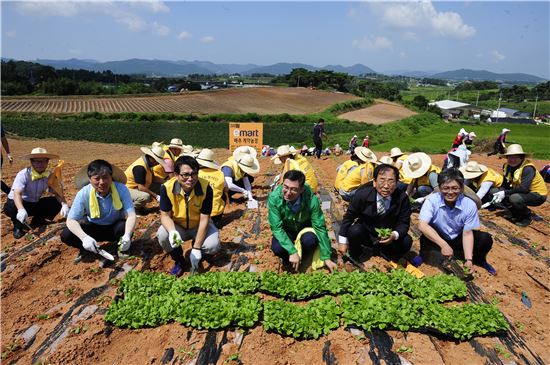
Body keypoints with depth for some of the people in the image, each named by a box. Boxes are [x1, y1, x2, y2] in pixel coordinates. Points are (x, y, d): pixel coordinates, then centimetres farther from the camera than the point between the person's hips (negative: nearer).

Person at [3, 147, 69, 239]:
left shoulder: (49, 175, -10)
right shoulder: (24, 174, -25)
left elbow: (57, 193, -10)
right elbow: (17, 193, -37)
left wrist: (64, 205, -32)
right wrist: (21, 210, -57)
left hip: (35, 204, 5)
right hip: (19, 203, -4)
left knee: (57, 203, -17)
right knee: (11, 208, -38)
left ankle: (37, 221, 8)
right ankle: (18, 226, -4)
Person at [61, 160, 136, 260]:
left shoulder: (121, 189, -24)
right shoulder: (84, 193, -21)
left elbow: (131, 216, -29)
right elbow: (71, 220, -22)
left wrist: (127, 235, -49)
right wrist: (84, 237, -42)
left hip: (115, 227, -1)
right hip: (93, 227, 1)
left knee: (124, 227, -35)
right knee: (66, 235, -23)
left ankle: (123, 249, -3)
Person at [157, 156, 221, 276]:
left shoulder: (206, 188, -27)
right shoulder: (167, 187, -25)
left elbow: (204, 219, -22)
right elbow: (165, 215, -16)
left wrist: (196, 248, -25)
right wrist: (172, 231, -39)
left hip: (199, 226, 0)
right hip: (177, 226, 1)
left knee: (213, 246, -27)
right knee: (162, 235, -30)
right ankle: (178, 260, 2)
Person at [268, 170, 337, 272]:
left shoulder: (311, 199, -30)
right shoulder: (274, 197, -30)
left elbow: (320, 227, -20)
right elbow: (276, 228, -25)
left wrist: (326, 258, -16)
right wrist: (292, 251, -33)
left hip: (305, 228, 1)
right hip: (285, 230, 0)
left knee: (311, 240, -33)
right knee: (277, 248, -31)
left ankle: (302, 256, 3)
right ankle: (287, 258, 6)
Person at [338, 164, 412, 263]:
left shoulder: (402, 198, -18)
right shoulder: (362, 194, -21)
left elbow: (404, 223, -11)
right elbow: (349, 216, -11)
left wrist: (394, 235, -34)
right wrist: (342, 241, -10)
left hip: (389, 237, 2)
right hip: (365, 235, -1)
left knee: (406, 241, -24)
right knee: (354, 231, -31)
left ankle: (387, 254, 9)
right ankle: (354, 258, 0)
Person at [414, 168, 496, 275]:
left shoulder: (469, 205, -20)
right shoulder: (432, 200, -26)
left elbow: (467, 233, -16)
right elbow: (422, 225, -36)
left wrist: (468, 260, -25)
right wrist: (443, 245, -42)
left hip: (458, 239, 2)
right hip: (437, 238, -2)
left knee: (485, 239, -21)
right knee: (425, 240, -35)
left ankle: (479, 260, 12)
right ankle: (424, 254, 1)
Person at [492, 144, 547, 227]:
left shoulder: (528, 169, -26)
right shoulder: (508, 167, -5)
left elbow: (524, 188, -33)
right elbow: (505, 185, -4)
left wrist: (505, 193, -30)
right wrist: (499, 194, -23)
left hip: (538, 195, -7)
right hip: (522, 192, 8)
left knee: (514, 198, -33)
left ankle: (527, 217, -5)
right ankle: (517, 215, 8)